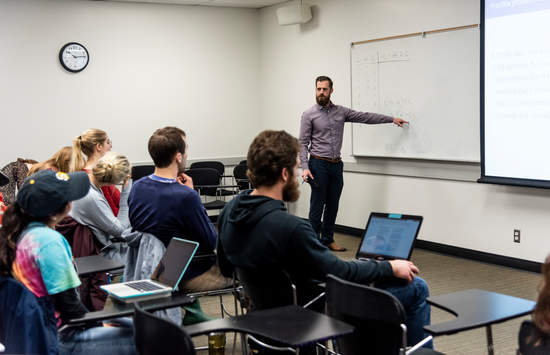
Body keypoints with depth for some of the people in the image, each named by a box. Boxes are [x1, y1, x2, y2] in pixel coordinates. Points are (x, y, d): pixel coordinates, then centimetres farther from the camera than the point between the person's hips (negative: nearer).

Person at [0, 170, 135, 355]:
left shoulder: (16, 233, 4)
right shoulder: (49, 241, -24)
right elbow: (67, 304, -22)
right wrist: (101, 324, -5)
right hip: (57, 339, -10)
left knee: (130, 324, 17)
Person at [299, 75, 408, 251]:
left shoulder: (341, 111, 9)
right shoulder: (309, 115, -4)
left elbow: (365, 117, 13)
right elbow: (303, 143, -6)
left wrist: (392, 119, 12)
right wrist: (305, 167, -16)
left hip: (336, 165, 5)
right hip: (318, 164, -5)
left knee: (333, 205, 10)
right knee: (317, 206, -4)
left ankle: (328, 240, 21)